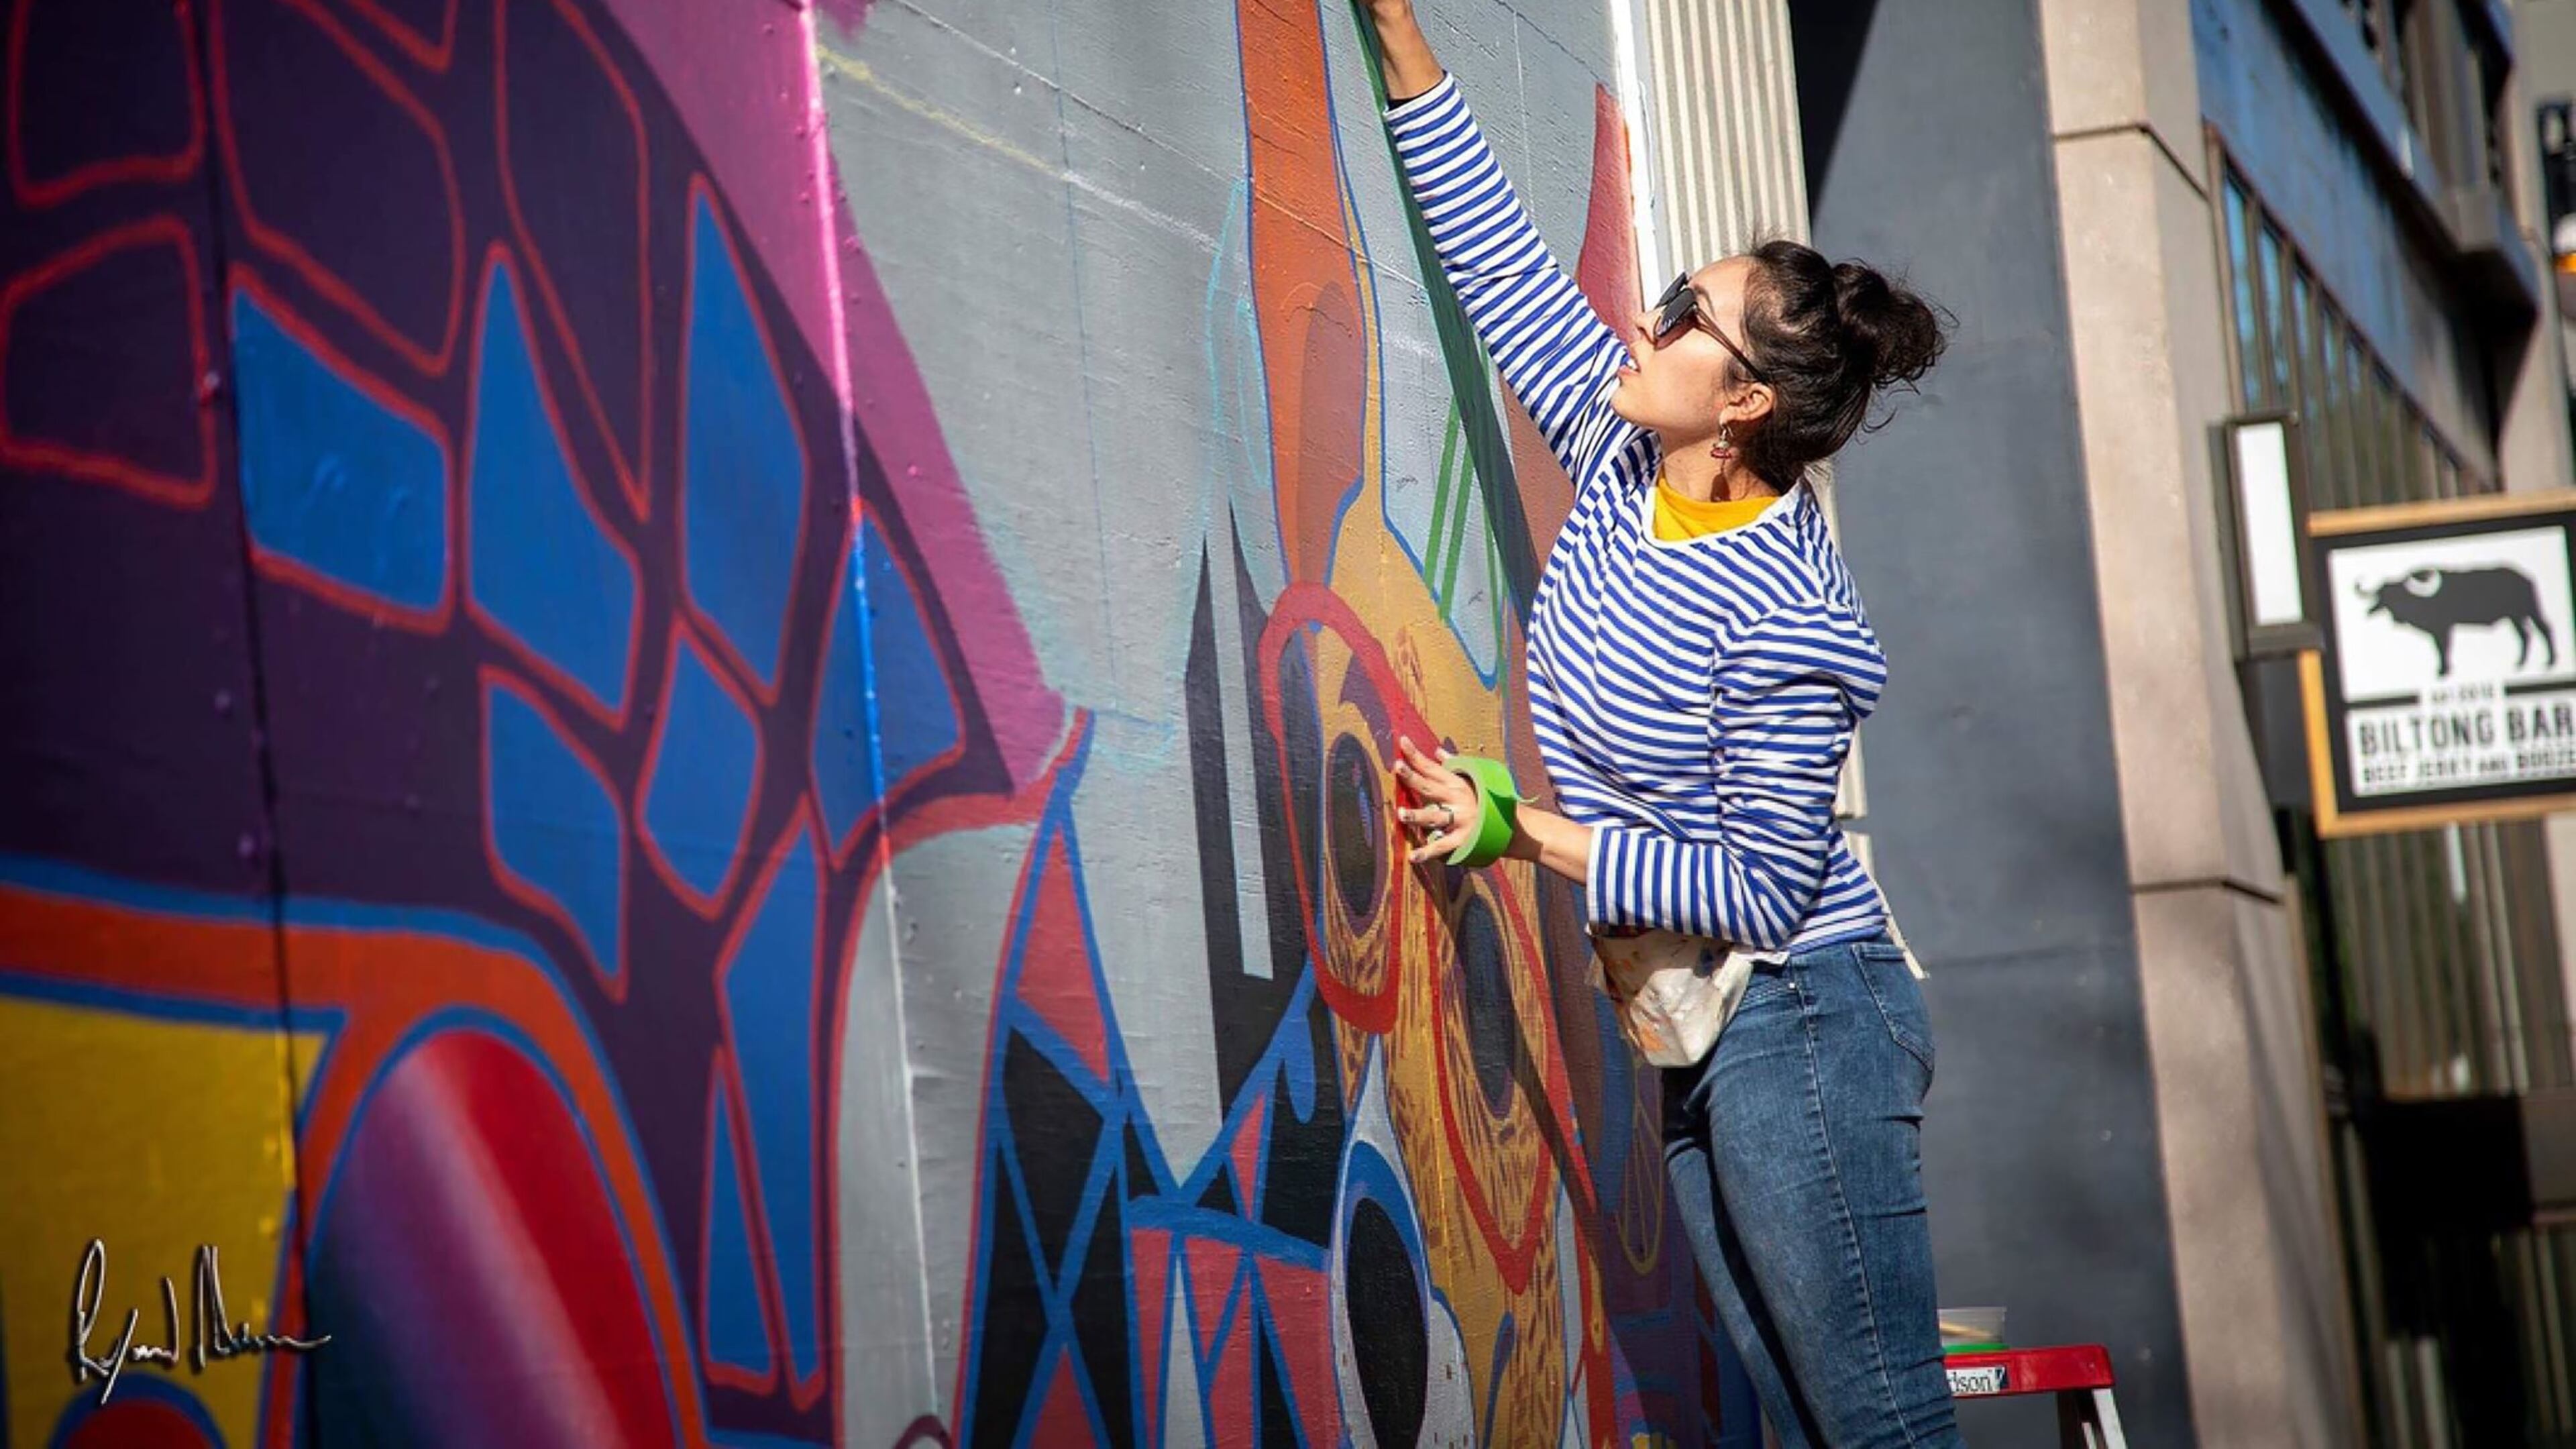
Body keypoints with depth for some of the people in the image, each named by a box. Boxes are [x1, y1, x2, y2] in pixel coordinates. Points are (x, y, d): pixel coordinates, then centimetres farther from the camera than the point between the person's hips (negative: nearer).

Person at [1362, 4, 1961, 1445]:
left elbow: (1761, 895, -20)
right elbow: (1501, 253, 8)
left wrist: (1522, 830, -20)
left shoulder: (1788, 623, -21)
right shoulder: (1625, 457, 1)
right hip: (1694, 1036, 8)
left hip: (1800, 1019, -8)